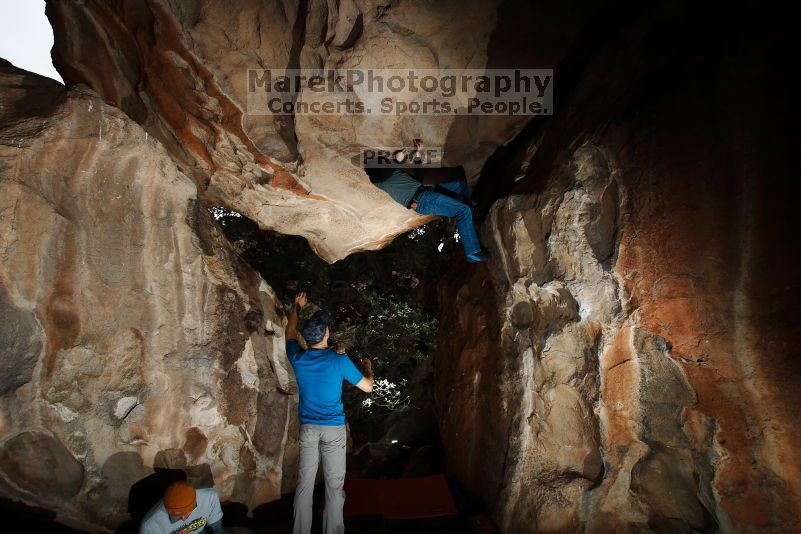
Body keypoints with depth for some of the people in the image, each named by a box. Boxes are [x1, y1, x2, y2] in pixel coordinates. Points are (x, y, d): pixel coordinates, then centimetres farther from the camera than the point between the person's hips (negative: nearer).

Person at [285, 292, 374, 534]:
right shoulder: (339, 361, -15)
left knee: (304, 483, 10)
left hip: (307, 428, 3)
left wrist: (297, 307, 30)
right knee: (334, 485, 7)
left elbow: (290, 332, 17)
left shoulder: (298, 358, -6)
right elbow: (367, 387, -3)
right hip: (334, 429, -3)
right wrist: (369, 368, 17)